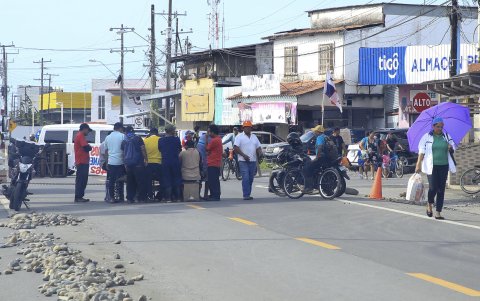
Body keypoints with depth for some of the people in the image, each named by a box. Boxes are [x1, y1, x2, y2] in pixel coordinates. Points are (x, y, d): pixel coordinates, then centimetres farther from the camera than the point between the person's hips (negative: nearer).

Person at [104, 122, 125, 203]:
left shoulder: (108, 137, 13)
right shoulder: (122, 136, -2)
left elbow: (106, 151, 16)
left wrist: (106, 163, 22)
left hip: (110, 162, 4)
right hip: (120, 162, -4)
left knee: (111, 180, 5)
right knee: (120, 180, 1)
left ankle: (111, 197, 2)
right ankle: (120, 197, 1)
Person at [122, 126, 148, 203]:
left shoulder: (124, 141, 9)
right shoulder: (138, 139, -1)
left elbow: (123, 153, 15)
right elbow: (143, 150, -6)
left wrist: (125, 163, 23)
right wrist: (146, 159, -1)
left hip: (128, 164, 4)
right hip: (138, 163, -4)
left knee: (130, 182, 9)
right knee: (141, 181, 0)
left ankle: (130, 198, 6)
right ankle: (141, 198, -3)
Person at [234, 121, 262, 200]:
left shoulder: (254, 137, 17)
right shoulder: (239, 137, -1)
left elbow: (258, 147, 19)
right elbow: (236, 148, -9)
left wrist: (260, 153, -3)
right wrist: (244, 155, -18)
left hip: (253, 161, 6)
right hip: (243, 161, -6)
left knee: (250, 179, 7)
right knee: (245, 178, -14)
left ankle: (248, 194, 13)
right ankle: (246, 195, -16)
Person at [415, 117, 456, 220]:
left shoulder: (446, 136, 11)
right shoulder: (427, 137, 0)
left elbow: (453, 149, 19)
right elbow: (421, 152, -2)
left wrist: (451, 148, -6)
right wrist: (418, 165, -10)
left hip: (444, 166, 4)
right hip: (432, 166, -4)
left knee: (441, 189, 2)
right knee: (433, 187, -12)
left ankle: (438, 212, 6)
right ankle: (429, 205, 18)